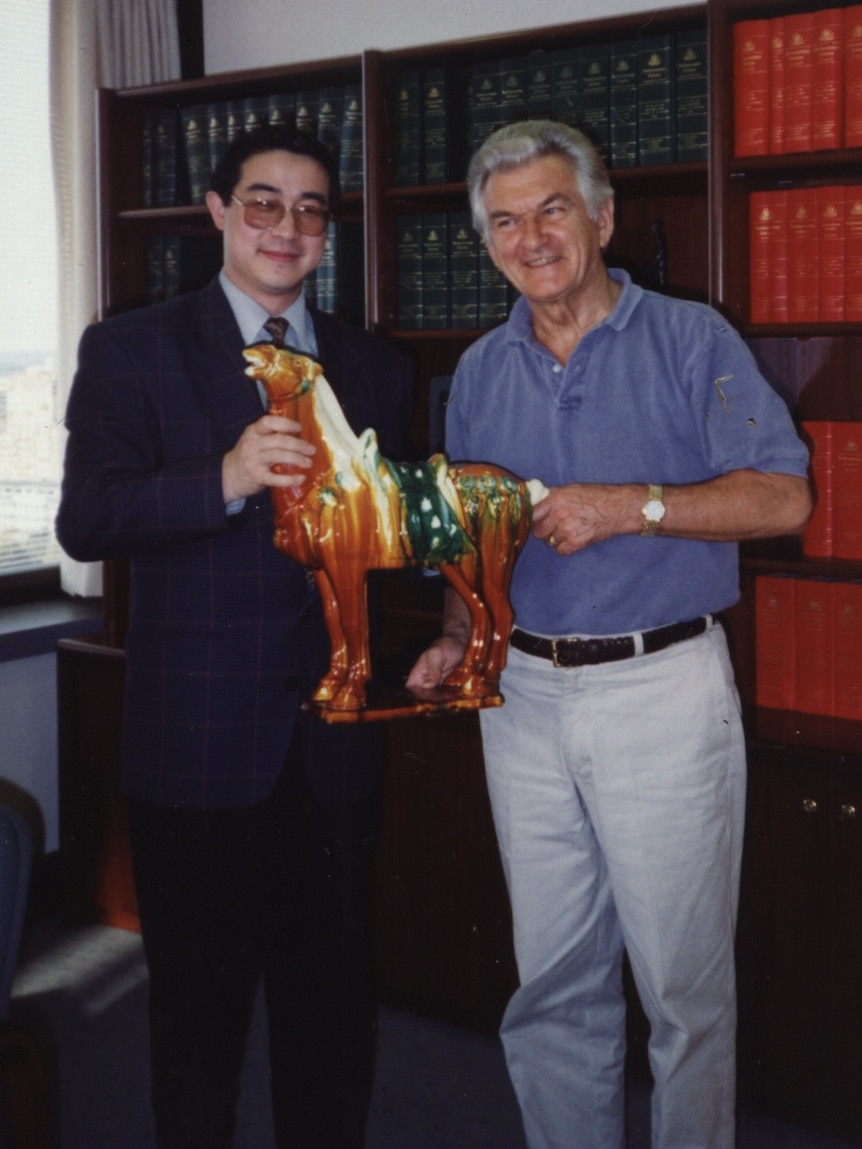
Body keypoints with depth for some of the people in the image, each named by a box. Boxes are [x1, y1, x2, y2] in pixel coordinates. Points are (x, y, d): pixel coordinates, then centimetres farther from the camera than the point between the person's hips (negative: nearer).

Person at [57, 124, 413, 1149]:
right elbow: (85, 521, -12)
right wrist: (226, 479, -27)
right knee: (199, 995, 10)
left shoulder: (374, 369, 12)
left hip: (334, 737, 4)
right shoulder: (129, 351, 0)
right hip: (198, 740, -3)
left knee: (333, 996, 15)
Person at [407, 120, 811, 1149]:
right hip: (526, 695, 4)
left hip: (662, 689, -4)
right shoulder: (480, 371, 11)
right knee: (553, 981, 13)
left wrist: (630, 505, -18)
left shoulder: (691, 341, -3)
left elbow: (784, 497, -10)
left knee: (684, 983, 4)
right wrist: (456, 638, 2)